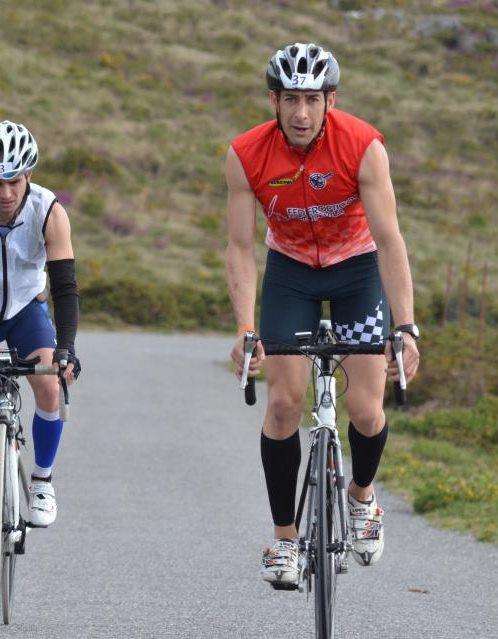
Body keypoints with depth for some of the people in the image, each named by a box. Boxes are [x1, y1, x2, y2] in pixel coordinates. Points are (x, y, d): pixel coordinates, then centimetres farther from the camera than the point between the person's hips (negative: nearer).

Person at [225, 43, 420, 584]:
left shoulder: (364, 147, -27)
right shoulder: (247, 156, -23)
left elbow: (390, 241, -27)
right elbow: (240, 248, -19)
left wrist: (405, 328, -33)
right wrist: (245, 330, -29)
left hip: (357, 268, -1)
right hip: (290, 270, 1)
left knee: (365, 410, -9)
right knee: (284, 403, -10)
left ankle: (362, 494, 23)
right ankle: (284, 538, 4)